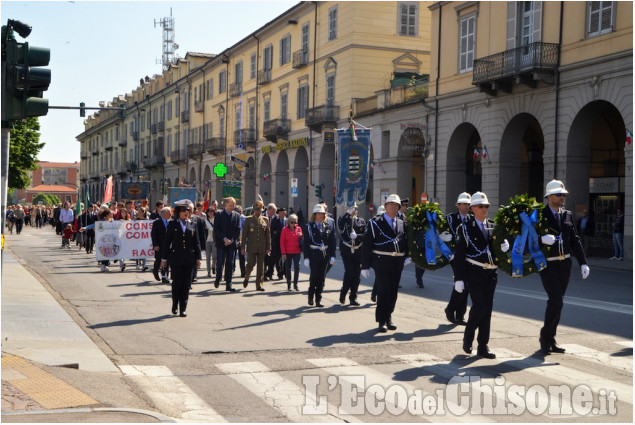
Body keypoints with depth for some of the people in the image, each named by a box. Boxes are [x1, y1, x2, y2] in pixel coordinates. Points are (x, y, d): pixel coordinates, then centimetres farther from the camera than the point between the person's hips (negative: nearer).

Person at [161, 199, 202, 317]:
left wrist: (198, 258, 3)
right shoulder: (172, 224, 3)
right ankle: (174, 305, 17)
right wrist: (164, 258, 1)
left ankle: (183, 308, 10)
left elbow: (197, 243, 9)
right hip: (176, 258, -2)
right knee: (177, 282, -4)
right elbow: (167, 242, 3)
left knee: (186, 284, 3)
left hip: (189, 259, 2)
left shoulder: (193, 225, 9)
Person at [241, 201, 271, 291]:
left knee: (261, 266, 2)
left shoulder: (265, 220, 8)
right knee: (251, 264, -6)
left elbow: (268, 234, 8)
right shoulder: (248, 220, 3)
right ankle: (246, 278, 22)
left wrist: (268, 247, 4)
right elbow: (244, 234, 2)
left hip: (262, 247, 2)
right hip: (251, 247, -2)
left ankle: (259, 285, 7)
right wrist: (243, 247, -4)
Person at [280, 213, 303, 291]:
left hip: (297, 252, 1)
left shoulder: (298, 228, 5)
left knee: (297, 267, -6)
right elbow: (282, 242, -2)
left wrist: (301, 236, -9)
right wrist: (283, 253, -8)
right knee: (288, 268, 4)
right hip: (288, 252, -1)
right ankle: (289, 285, 14)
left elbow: (302, 240, 14)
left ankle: (295, 284, 3)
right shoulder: (285, 229, -2)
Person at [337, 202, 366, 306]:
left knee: (356, 275, 4)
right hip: (347, 250, -3)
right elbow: (340, 224, -23)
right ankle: (343, 293, 8)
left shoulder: (361, 221, 11)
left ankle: (353, 298, 14)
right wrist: (348, 213, -27)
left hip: (358, 251, 3)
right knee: (349, 272, -13)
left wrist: (357, 236, -13)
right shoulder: (344, 220, 2)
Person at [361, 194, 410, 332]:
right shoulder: (375, 223, -1)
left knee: (393, 292, 11)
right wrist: (365, 266, -7)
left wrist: (407, 256, 1)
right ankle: (382, 321, 1)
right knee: (383, 291, -7)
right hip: (382, 262, -5)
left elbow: (407, 242, 21)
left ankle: (388, 318, 25)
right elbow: (366, 245, -3)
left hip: (398, 264, 5)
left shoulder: (402, 224, 14)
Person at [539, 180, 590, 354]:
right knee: (556, 301, -14)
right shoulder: (540, 215, -7)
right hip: (548, 264, -6)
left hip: (565, 264, 6)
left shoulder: (567, 215, 10)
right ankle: (545, 336, 3)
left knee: (556, 302, 10)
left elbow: (575, 240, 10)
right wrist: (541, 239, -31)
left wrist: (583, 263, 3)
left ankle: (550, 339, 19)